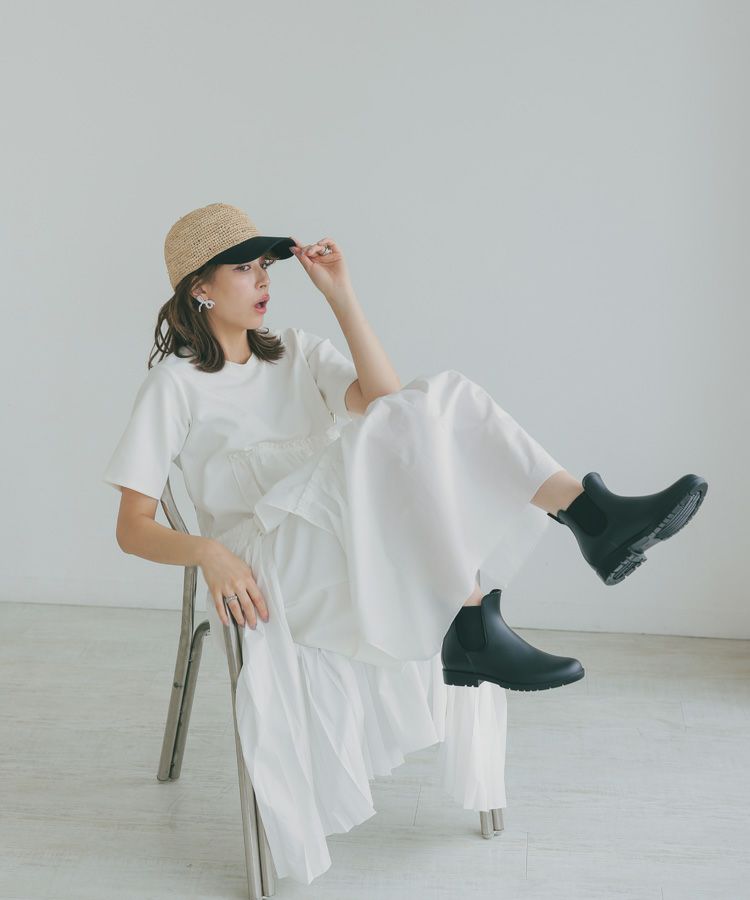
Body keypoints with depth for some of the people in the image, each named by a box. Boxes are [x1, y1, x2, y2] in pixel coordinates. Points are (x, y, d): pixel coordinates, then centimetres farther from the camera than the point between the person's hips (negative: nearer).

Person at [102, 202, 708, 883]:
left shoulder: (296, 352, 20)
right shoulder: (174, 383, 5)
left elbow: (381, 398, -1)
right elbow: (133, 526, -2)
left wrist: (339, 292, -4)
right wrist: (207, 552, -22)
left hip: (350, 555, 6)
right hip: (262, 565, -5)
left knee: (438, 398, -16)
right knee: (407, 430, -27)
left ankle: (592, 514, -28)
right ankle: (472, 628, -29)